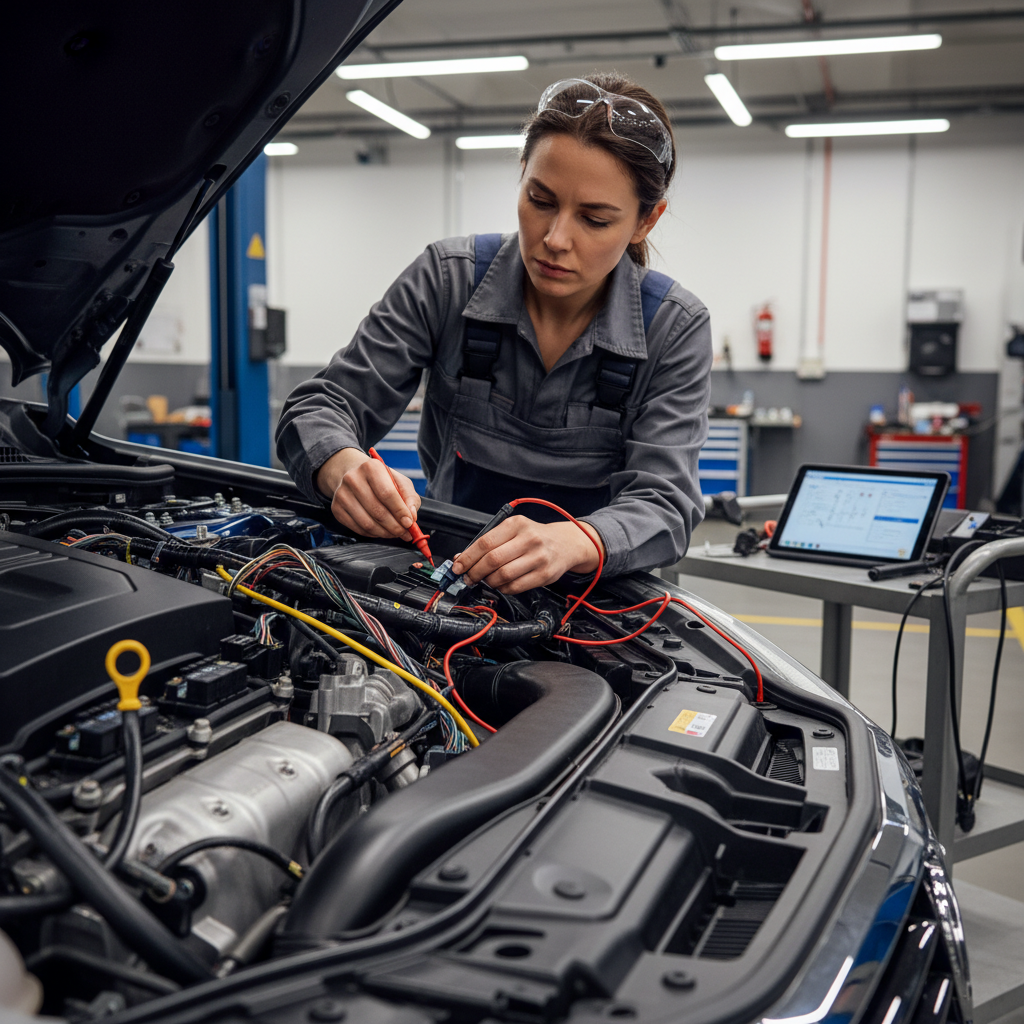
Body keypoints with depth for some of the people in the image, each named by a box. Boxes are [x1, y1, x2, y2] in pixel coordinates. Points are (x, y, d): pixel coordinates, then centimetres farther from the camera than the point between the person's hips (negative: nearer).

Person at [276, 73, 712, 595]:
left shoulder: (676, 330, -9)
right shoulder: (447, 280, -8)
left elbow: (663, 503, -17)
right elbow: (320, 404, -7)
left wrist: (575, 542, -41)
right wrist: (344, 468, -32)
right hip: (440, 573, 1)